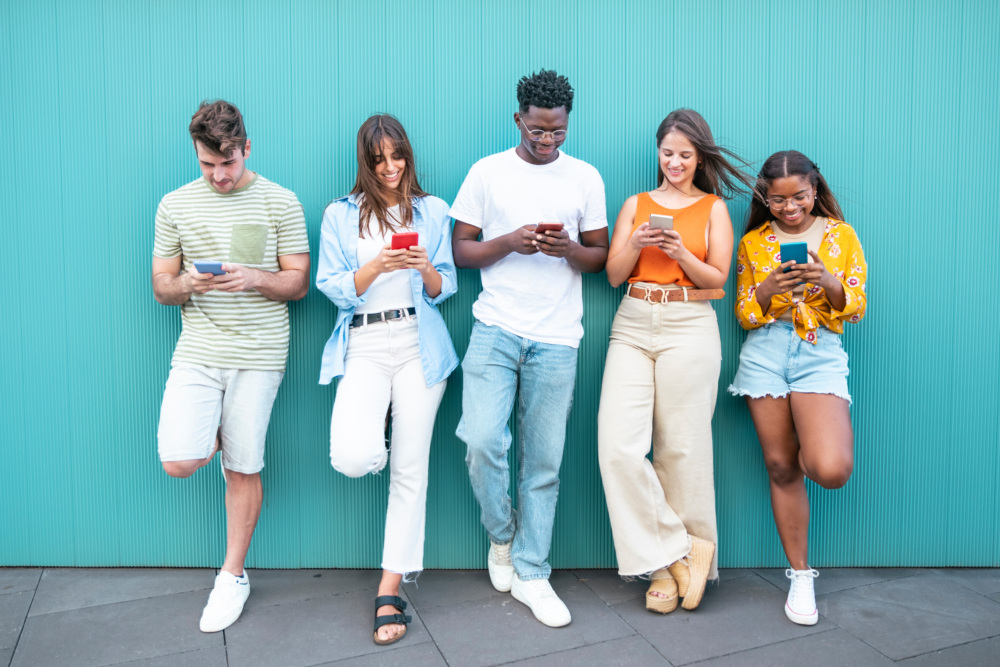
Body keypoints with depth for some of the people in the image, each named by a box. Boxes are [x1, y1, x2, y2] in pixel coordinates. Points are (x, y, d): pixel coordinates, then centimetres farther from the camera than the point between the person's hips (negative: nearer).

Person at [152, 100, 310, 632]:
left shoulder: (280, 202, 1)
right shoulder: (175, 205, 7)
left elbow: (299, 284, 1)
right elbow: (160, 288, 9)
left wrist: (254, 278, -19)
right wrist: (187, 283, -15)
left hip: (258, 354, -2)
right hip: (197, 350, 2)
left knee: (243, 470, 4)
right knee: (178, 463, -13)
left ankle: (233, 576, 24)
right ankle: (218, 437, 23)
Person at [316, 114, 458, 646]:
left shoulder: (432, 211, 11)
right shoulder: (340, 215, 9)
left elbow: (444, 289, 9)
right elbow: (332, 288, 2)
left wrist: (426, 268, -13)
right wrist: (376, 267, -15)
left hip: (420, 344, 1)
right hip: (364, 345, 0)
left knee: (411, 469, 0)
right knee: (353, 459, -21)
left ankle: (390, 592, 13)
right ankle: (373, 437, 20)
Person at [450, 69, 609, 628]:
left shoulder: (586, 177, 10)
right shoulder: (487, 172, 7)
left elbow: (601, 256, 12)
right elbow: (461, 250, 7)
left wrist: (570, 249, -10)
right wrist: (510, 242, -10)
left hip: (557, 339, 1)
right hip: (496, 329, 0)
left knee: (544, 461, 4)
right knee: (481, 441, -13)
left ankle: (531, 572, 20)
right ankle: (502, 534, 18)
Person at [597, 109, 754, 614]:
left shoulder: (714, 208, 12)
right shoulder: (636, 204, 17)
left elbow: (717, 279, 4)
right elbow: (613, 275, 11)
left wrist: (681, 254, -13)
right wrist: (637, 243, -8)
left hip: (689, 329, -2)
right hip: (633, 326, 2)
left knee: (681, 449, -2)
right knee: (617, 447, -11)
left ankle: (667, 564, 15)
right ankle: (680, 552, 2)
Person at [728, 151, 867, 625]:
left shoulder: (841, 235, 8)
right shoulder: (752, 242, 10)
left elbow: (857, 309, 4)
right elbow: (744, 315, 7)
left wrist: (828, 282, -16)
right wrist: (768, 289, -13)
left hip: (821, 353, -1)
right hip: (765, 352, 1)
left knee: (831, 470, -20)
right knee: (780, 466, 3)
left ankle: (815, 450, 19)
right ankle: (800, 575, 19)